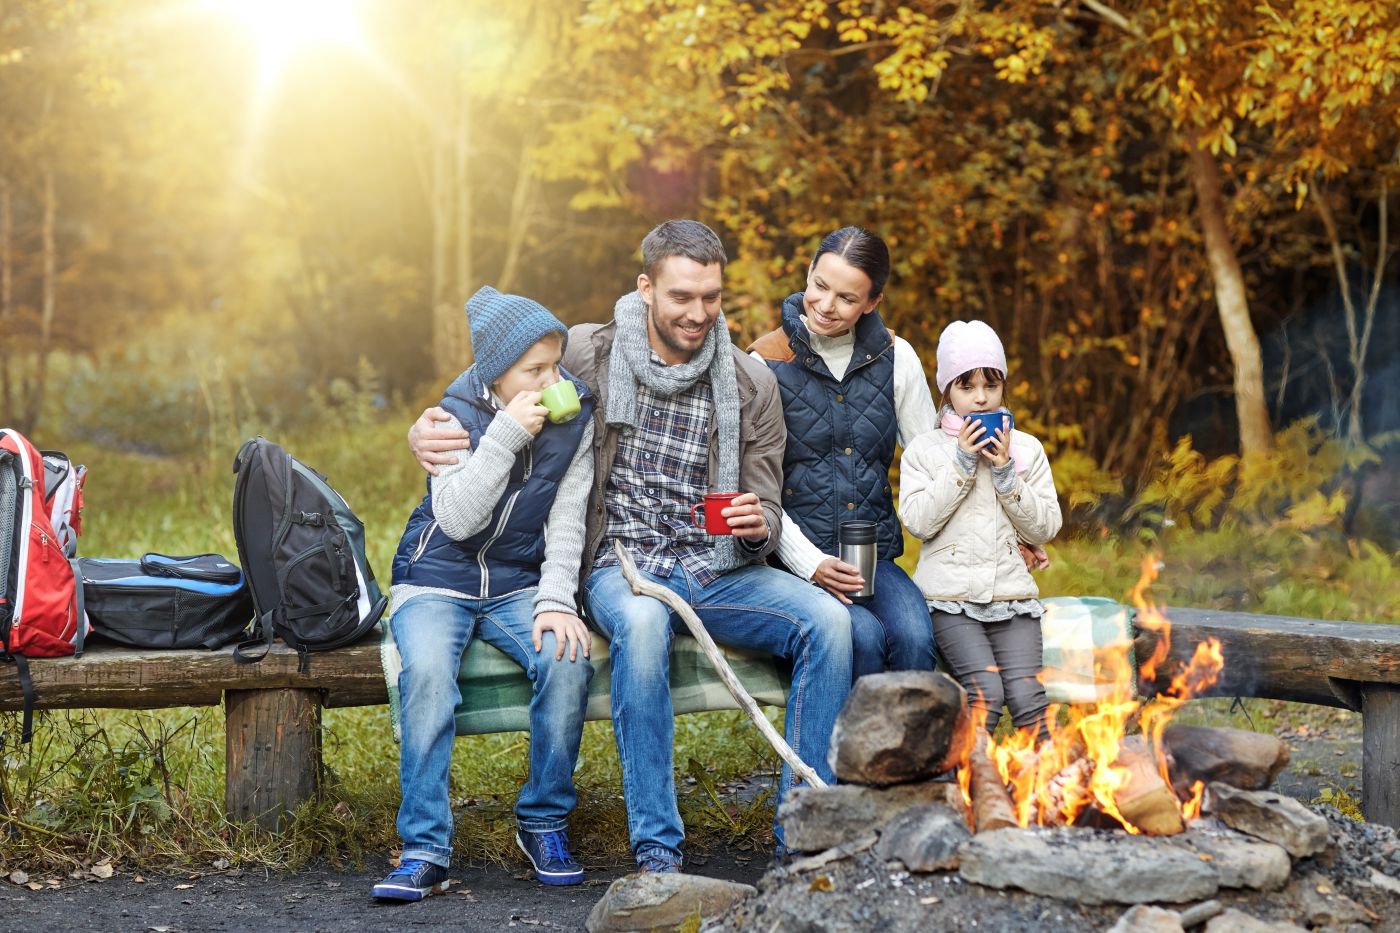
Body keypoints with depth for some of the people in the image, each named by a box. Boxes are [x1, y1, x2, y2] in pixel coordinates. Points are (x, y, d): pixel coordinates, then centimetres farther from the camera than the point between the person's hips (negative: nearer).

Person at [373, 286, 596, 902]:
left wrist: (556, 599, -17)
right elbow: (456, 518, -17)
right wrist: (507, 433, -24)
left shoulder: (575, 417, 0)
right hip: (437, 579, -2)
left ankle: (544, 823, -10)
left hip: (519, 584, 2)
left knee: (568, 658, -29)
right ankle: (425, 850, -27)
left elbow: (566, 522, -2)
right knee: (427, 671, -33)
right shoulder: (458, 414, -7)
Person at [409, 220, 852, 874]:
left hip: (719, 571, 3)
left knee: (827, 618, -26)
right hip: (622, 568, -2)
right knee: (642, 622, -39)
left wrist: (757, 525, -17)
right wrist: (426, 427, -7)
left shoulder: (751, 386, 5)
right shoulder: (587, 355, 0)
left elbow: (767, 516, 9)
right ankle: (657, 854, -33)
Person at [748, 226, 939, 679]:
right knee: (864, 637, -30)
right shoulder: (767, 363, -2)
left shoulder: (896, 358, 6)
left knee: (915, 638, -27)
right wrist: (810, 564, -14)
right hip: (795, 559, -2)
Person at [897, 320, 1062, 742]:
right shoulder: (924, 450, 7)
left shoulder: (1026, 449, 12)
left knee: (1026, 696, -19)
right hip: (951, 597, -2)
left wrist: (1006, 473, -6)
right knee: (985, 691, -24)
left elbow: (1045, 528, 6)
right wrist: (962, 464, -9)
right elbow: (919, 522, -6)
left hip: (1011, 592, 2)